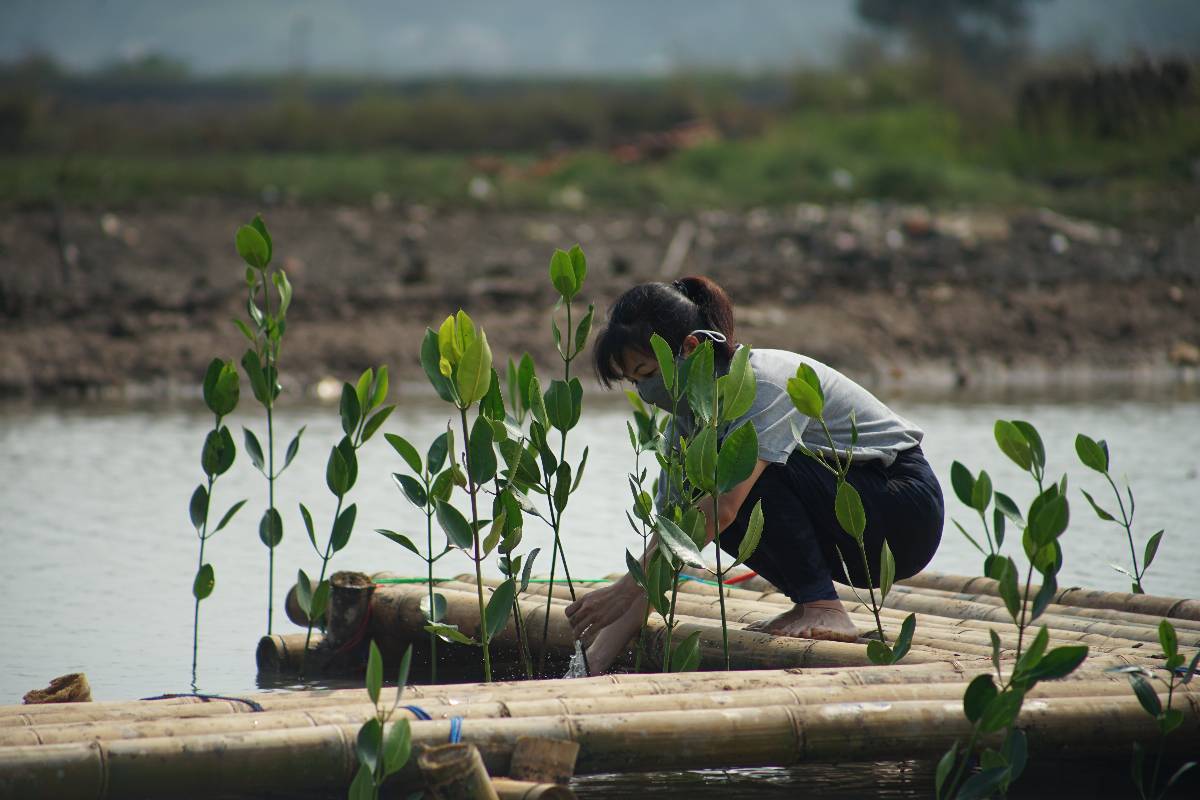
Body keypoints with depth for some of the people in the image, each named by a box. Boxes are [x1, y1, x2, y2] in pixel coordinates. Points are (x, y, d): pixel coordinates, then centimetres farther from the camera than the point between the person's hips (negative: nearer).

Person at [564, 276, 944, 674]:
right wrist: (595, 660, -13)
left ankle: (823, 609, -20)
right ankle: (810, 603, 0)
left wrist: (626, 589, -37)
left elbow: (723, 509, -37)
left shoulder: (765, 380, -26)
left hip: (906, 512, -8)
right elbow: (664, 541, -5)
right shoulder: (689, 413, -2)